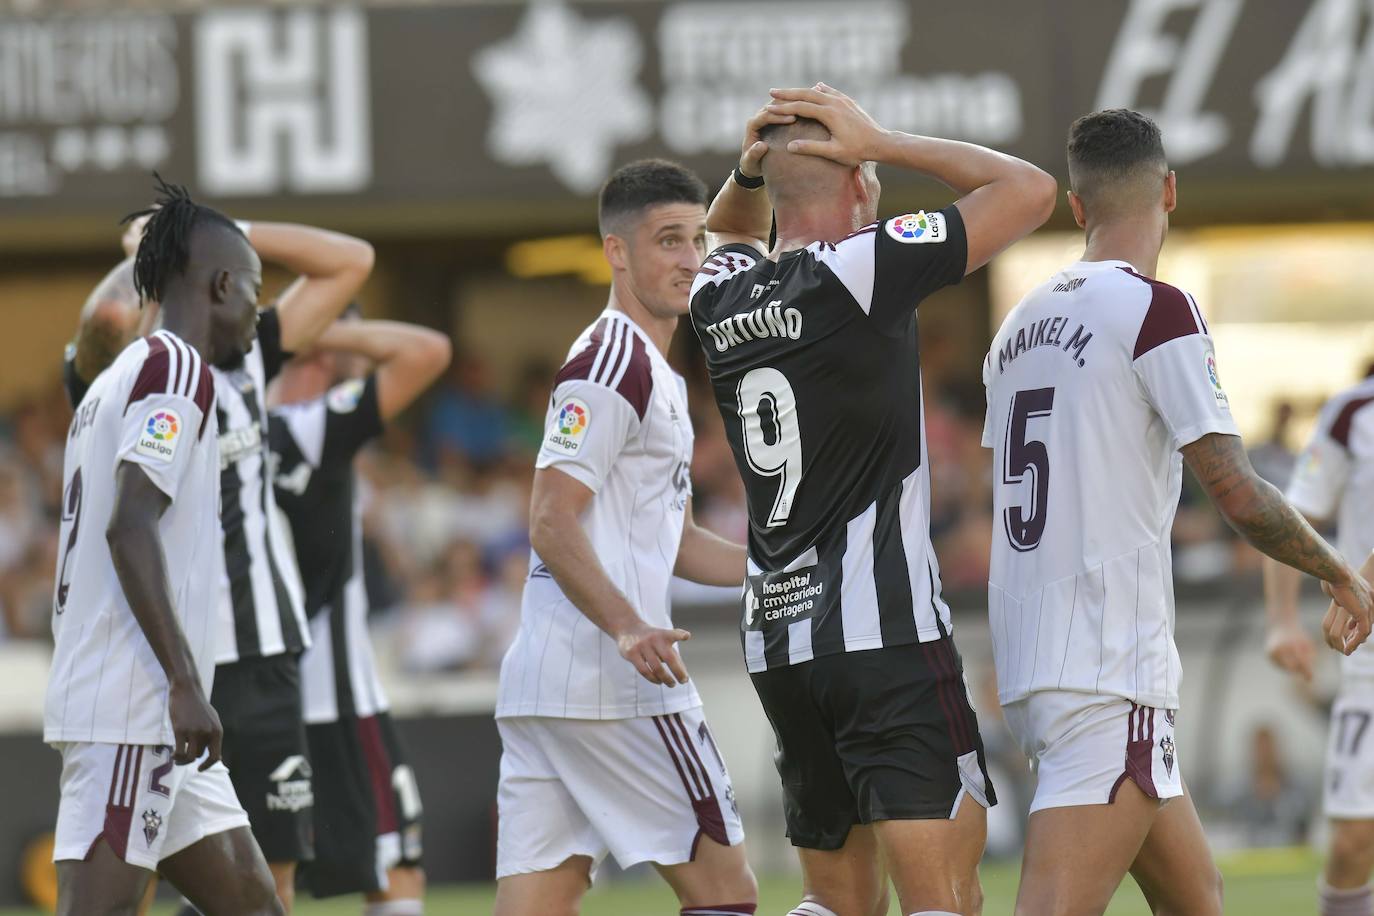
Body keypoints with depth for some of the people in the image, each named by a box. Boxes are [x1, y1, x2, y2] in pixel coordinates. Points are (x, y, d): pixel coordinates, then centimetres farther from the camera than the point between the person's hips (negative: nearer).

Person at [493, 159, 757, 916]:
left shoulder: (656, 373, 24)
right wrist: (628, 628, -29)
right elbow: (551, 524, -18)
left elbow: (673, 541, 30)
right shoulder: (613, 363, -9)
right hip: (612, 682, -10)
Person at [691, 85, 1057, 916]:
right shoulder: (861, 270, -10)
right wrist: (884, 144, 1)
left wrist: (751, 171, 14)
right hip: (884, 630, -7)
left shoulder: (724, 295, 9)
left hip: (776, 639, 7)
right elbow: (1030, 191, -4)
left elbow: (728, 232, 35)